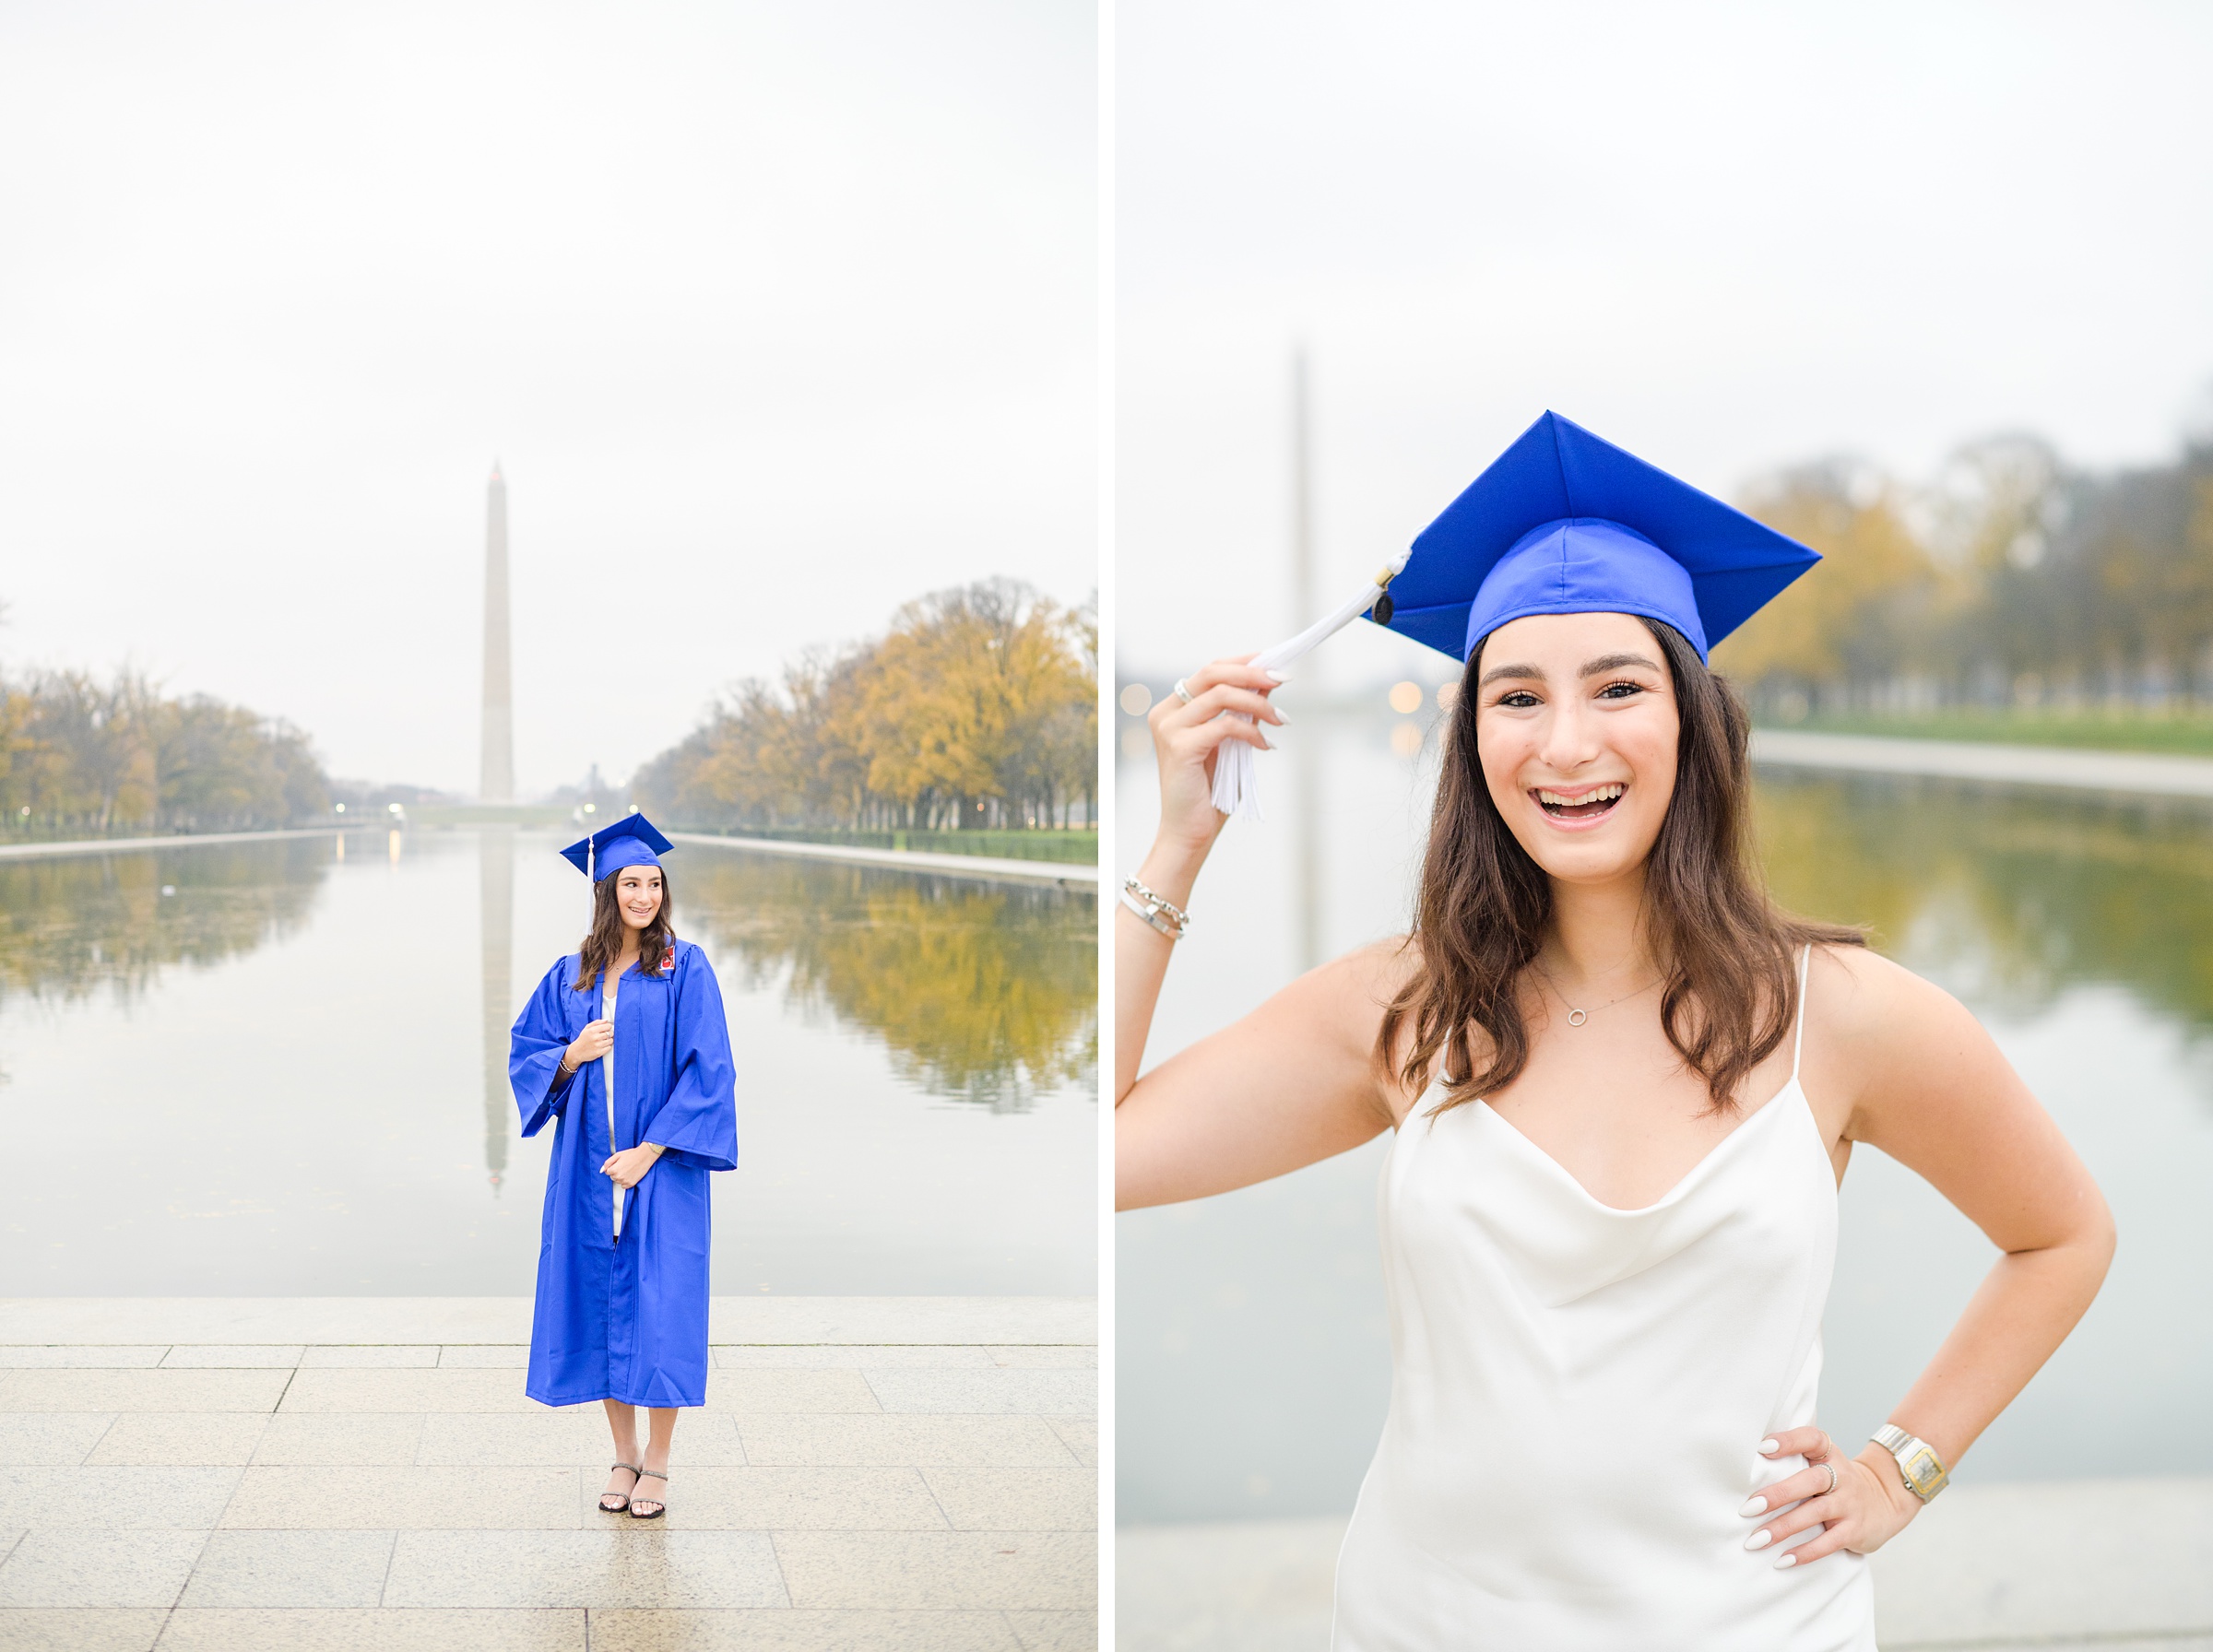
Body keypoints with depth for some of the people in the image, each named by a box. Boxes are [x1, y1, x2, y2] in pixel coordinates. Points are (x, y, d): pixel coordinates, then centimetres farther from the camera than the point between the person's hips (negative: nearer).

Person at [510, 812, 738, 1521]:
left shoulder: (684, 969, -4)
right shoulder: (569, 977, 8)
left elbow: (708, 1068, -9)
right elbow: (526, 1055, 11)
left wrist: (650, 1151, -15)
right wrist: (574, 1054, -11)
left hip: (661, 1167, -4)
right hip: (590, 1168, 4)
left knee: (661, 1312, -3)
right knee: (602, 1307, 7)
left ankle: (657, 1466, 8)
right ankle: (624, 1458, 19)